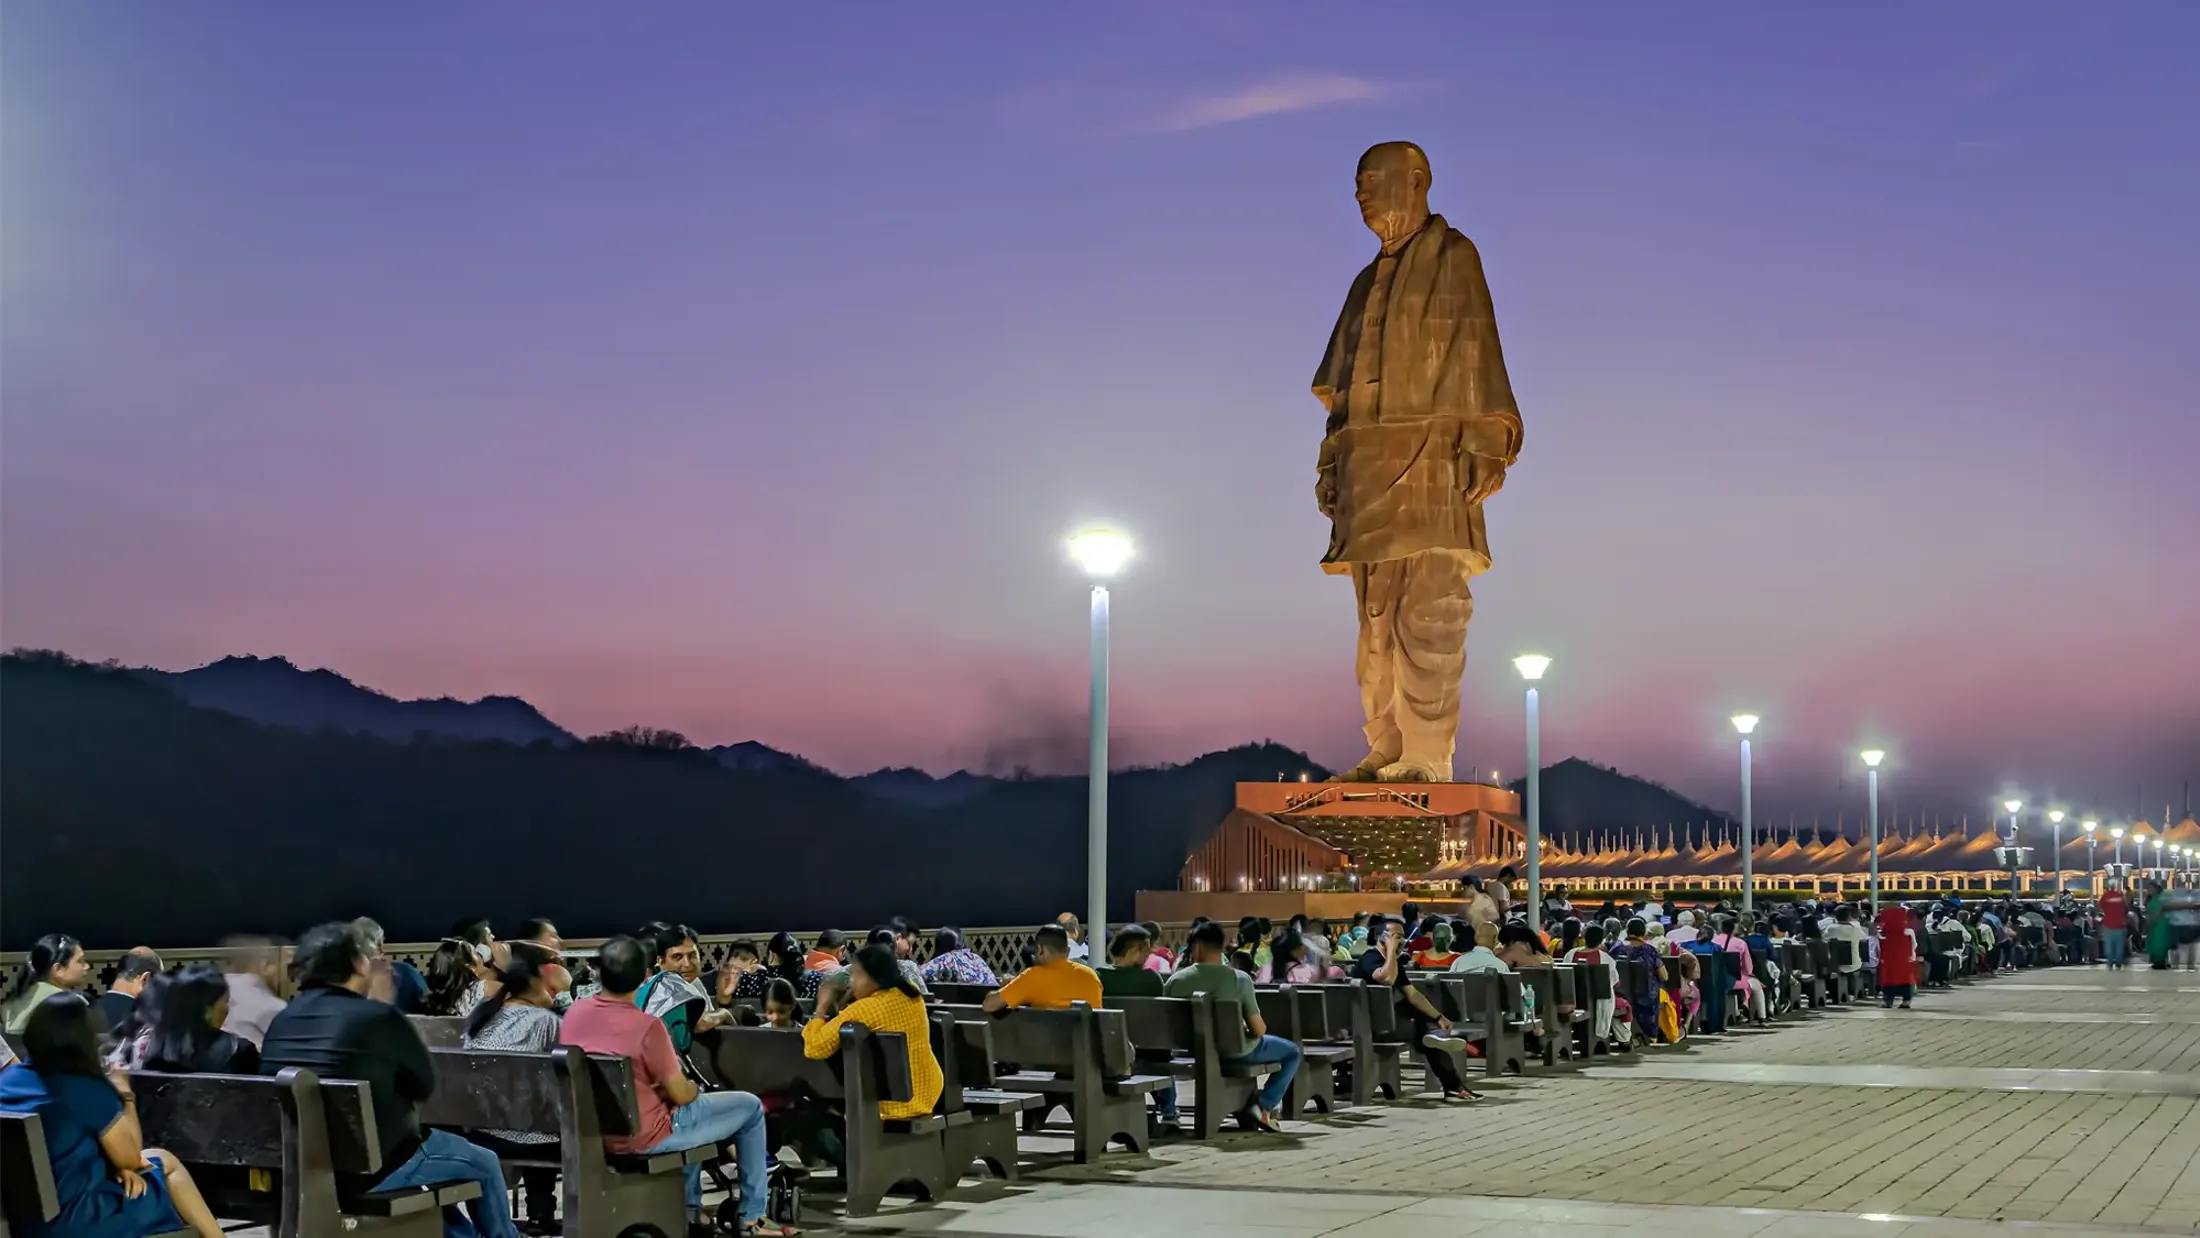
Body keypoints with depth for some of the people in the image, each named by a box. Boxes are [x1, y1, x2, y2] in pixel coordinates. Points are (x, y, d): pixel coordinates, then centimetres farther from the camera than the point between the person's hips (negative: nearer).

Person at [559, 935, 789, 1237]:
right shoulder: (646, 1025, -25)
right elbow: (681, 1094, -17)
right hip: (644, 1137, -7)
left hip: (595, 1133, 7)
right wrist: (695, 1089, 7)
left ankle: (690, 1208, 37)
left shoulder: (573, 1013, -4)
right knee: (751, 1107, 10)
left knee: (695, 1103, 34)